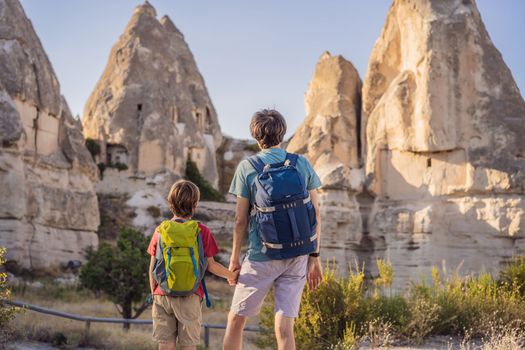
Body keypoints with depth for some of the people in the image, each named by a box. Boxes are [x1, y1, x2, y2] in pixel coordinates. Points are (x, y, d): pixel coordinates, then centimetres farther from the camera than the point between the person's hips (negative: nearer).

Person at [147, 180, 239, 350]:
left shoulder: (160, 230, 4)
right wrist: (232, 275, 17)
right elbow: (211, 265, 0)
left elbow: (152, 267, 6)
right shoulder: (201, 231, -3)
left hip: (162, 295, 2)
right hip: (189, 297, -2)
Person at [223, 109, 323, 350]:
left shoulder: (247, 168, -3)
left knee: (236, 320, 12)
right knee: (284, 327, 2)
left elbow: (241, 220, -3)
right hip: (297, 257, 3)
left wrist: (234, 258, 6)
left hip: (262, 257, -3)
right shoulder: (303, 165, 4)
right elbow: (315, 214, 4)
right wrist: (315, 257, 9)